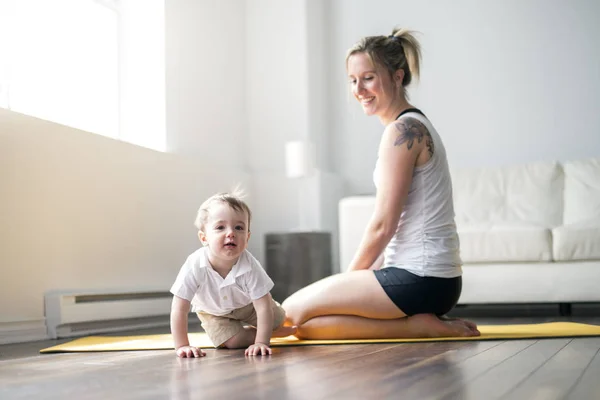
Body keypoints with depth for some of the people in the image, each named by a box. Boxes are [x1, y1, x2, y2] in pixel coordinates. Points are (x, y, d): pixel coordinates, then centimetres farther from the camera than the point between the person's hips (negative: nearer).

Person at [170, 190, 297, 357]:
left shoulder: (250, 266, -38)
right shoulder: (194, 266, -41)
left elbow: (263, 307, -33)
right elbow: (179, 309, -35)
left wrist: (261, 342, -41)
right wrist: (182, 346, -38)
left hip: (247, 304, 1)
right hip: (213, 311, -1)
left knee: (277, 321, 8)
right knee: (232, 342, -16)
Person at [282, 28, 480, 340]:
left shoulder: (402, 130, -15)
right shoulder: (415, 125, 16)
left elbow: (382, 226, -15)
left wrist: (349, 279, -1)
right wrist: (352, 280, 14)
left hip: (418, 279, -10)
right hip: (434, 277, 10)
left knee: (295, 312, -4)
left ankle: (419, 325, -7)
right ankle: (426, 321, 9)